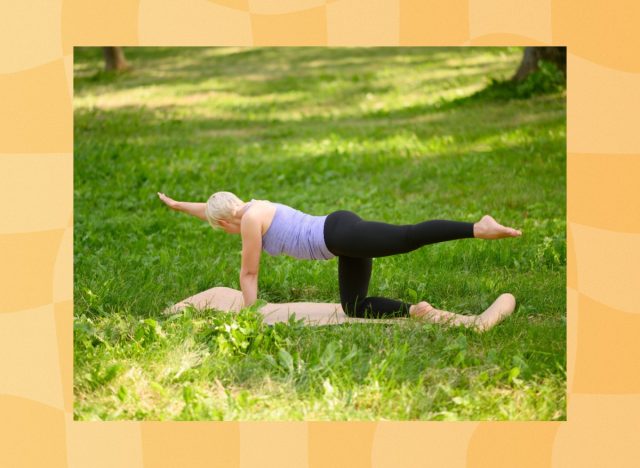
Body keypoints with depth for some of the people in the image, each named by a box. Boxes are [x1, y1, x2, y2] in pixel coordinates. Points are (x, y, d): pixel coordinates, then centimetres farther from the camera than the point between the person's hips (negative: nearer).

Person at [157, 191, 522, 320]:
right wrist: (178, 205, 57)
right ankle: (416, 311, -5)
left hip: (342, 233, -10)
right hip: (344, 235, 10)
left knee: (408, 237, -28)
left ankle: (478, 228, -41)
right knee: (354, 307, 10)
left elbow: (249, 273, 5)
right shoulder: (252, 208, 24)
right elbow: (213, 209, 45)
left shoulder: (250, 219, -3)